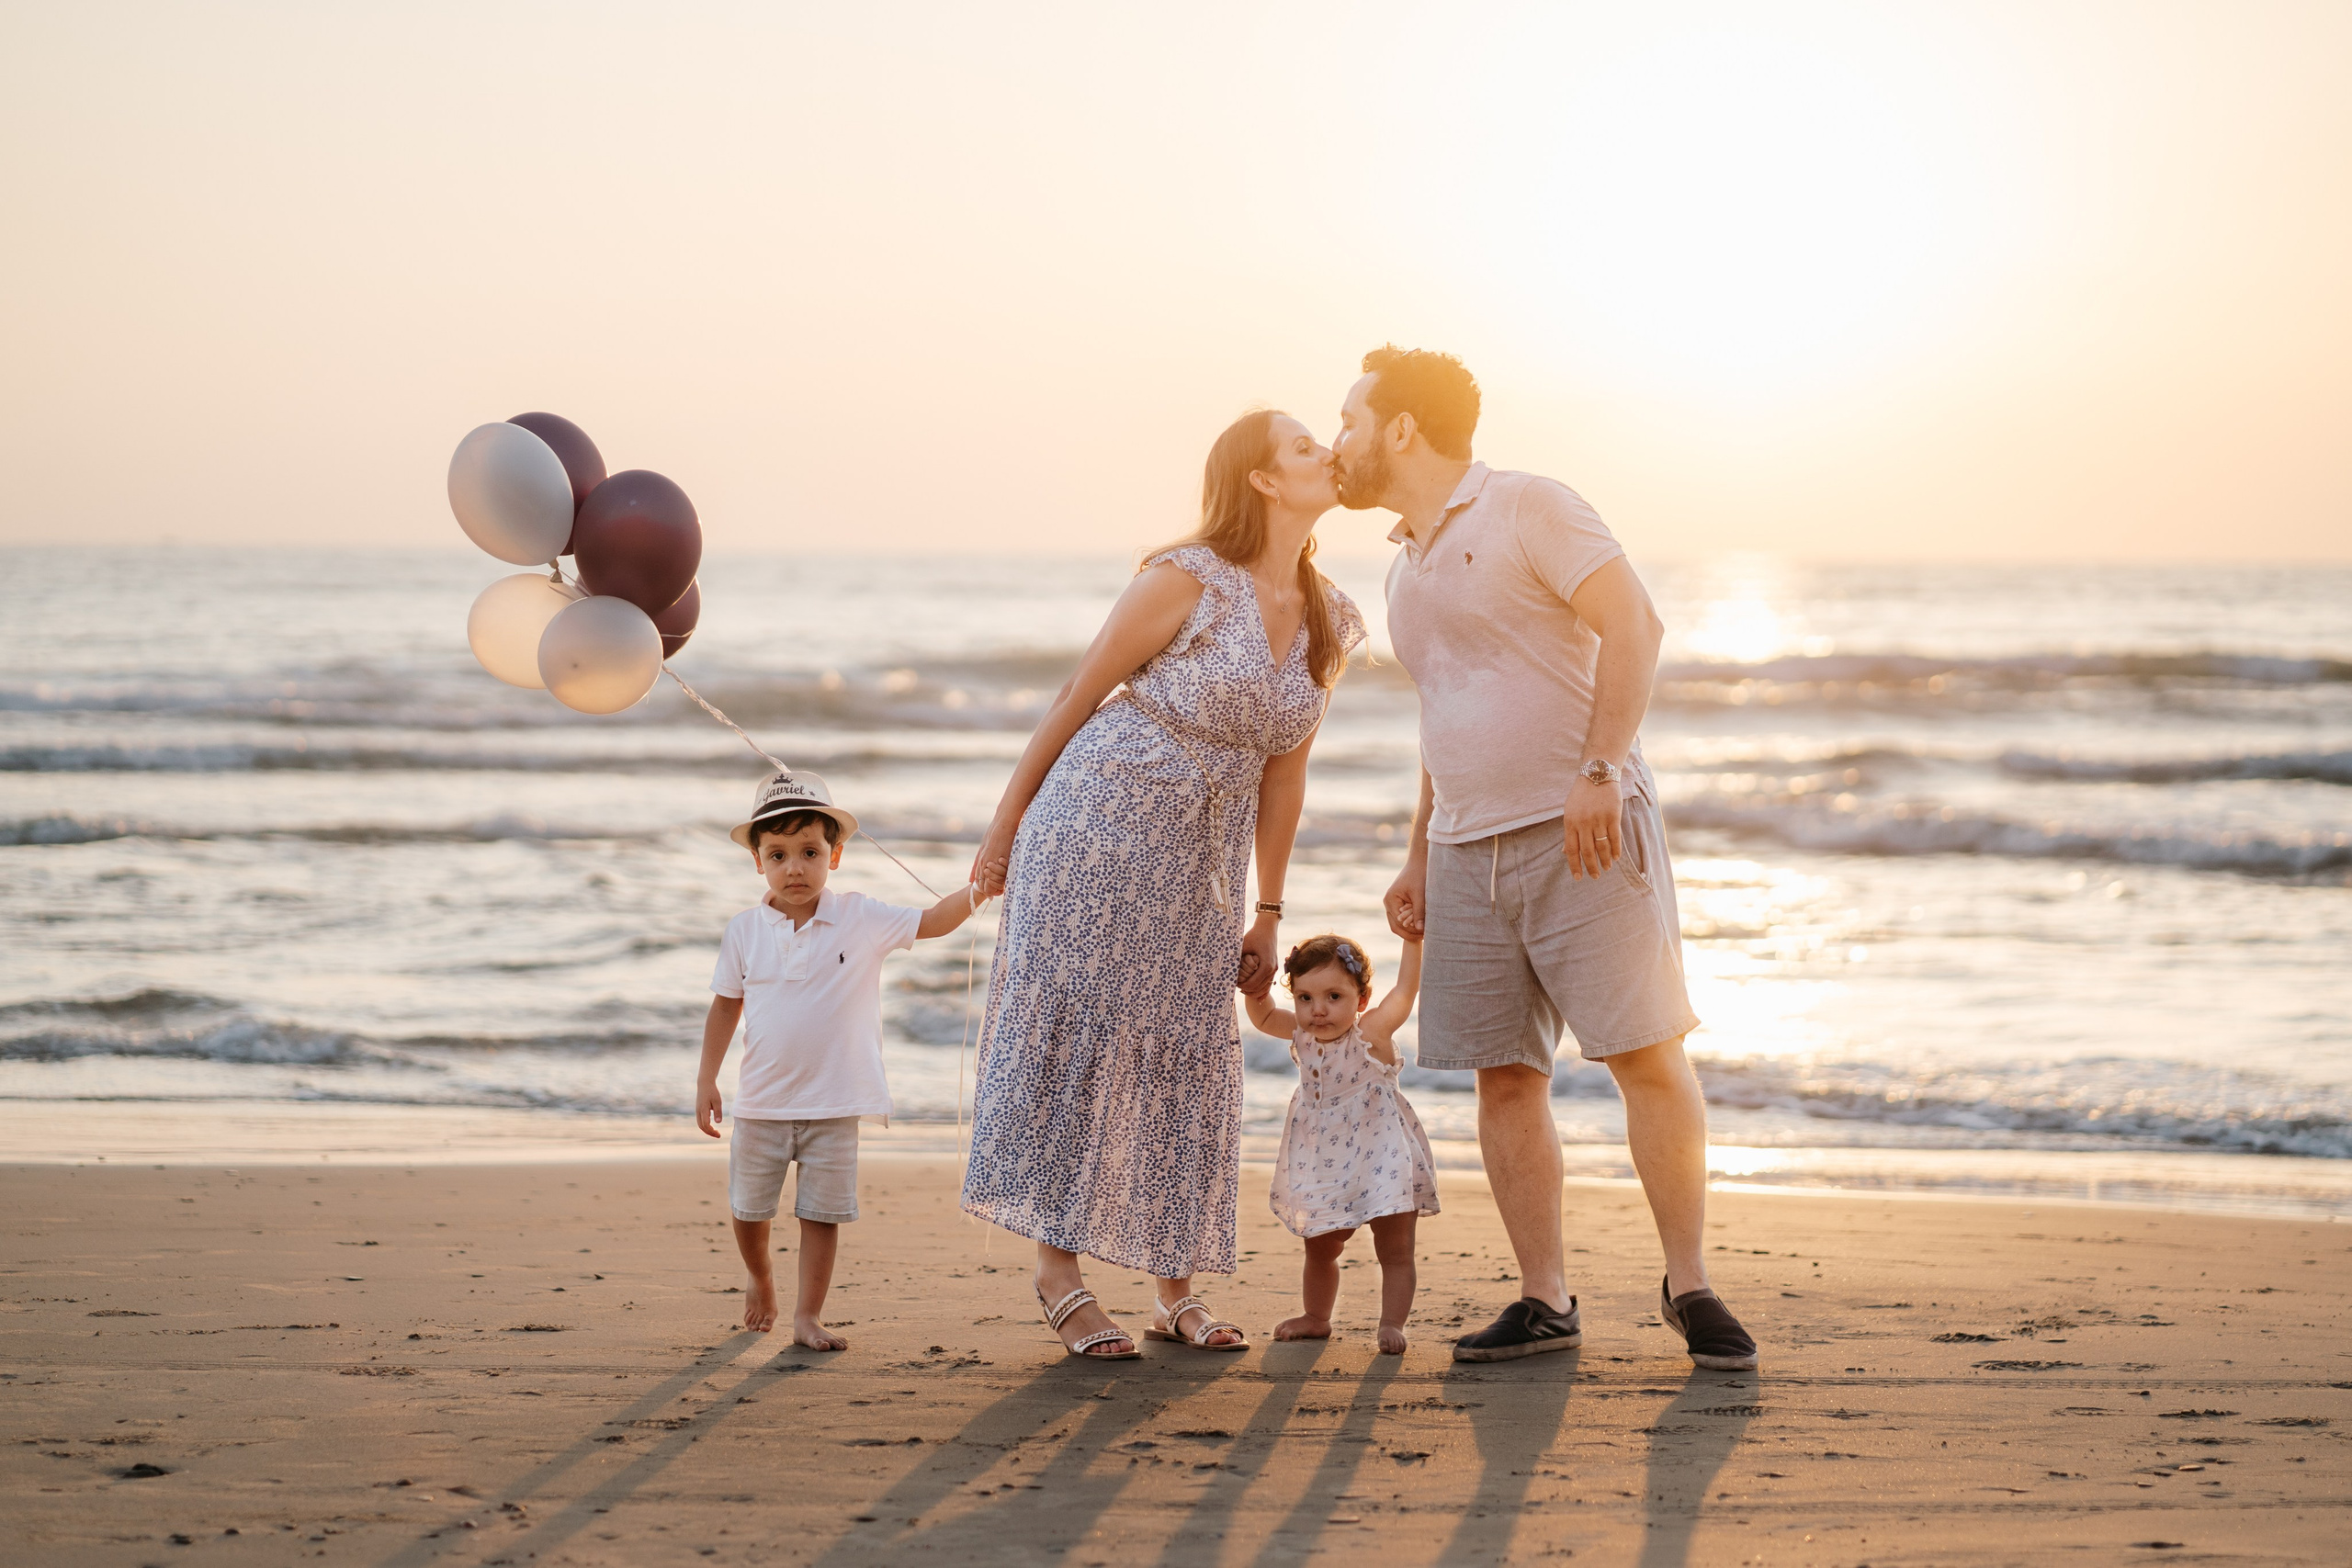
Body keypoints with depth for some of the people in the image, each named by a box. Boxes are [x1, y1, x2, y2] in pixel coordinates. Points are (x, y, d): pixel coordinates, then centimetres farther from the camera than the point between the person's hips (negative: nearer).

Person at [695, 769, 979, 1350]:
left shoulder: (861, 920, -6)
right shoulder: (745, 932, -3)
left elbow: (932, 922, -11)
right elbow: (726, 1006, 6)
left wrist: (977, 890, -29)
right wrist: (706, 1081, 5)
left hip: (834, 1105, -1)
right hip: (763, 1101, 1)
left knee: (822, 1214, 1)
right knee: (749, 1208, 12)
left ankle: (808, 1316, 10)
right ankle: (759, 1277, 40)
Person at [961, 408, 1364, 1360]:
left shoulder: (1330, 627, 5)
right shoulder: (1186, 581, -13)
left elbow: (1281, 778, 12)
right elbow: (1076, 700, -6)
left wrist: (1267, 915, 13)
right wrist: (1004, 828, -3)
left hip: (1199, 867, 6)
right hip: (1096, 826, -6)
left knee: (1187, 1058, 5)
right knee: (1075, 1034, -5)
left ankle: (1177, 1291, 12)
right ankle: (1060, 1275, 0)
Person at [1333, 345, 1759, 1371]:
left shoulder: (1526, 509, -5)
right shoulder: (1407, 570, 20)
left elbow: (1633, 624, -14)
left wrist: (1600, 770, -21)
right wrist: (1417, 857, 22)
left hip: (1581, 834, -7)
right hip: (1470, 853, 7)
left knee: (1645, 1053, -9)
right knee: (1504, 1077, 2)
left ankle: (1688, 1286, 0)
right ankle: (1544, 1304, 6)